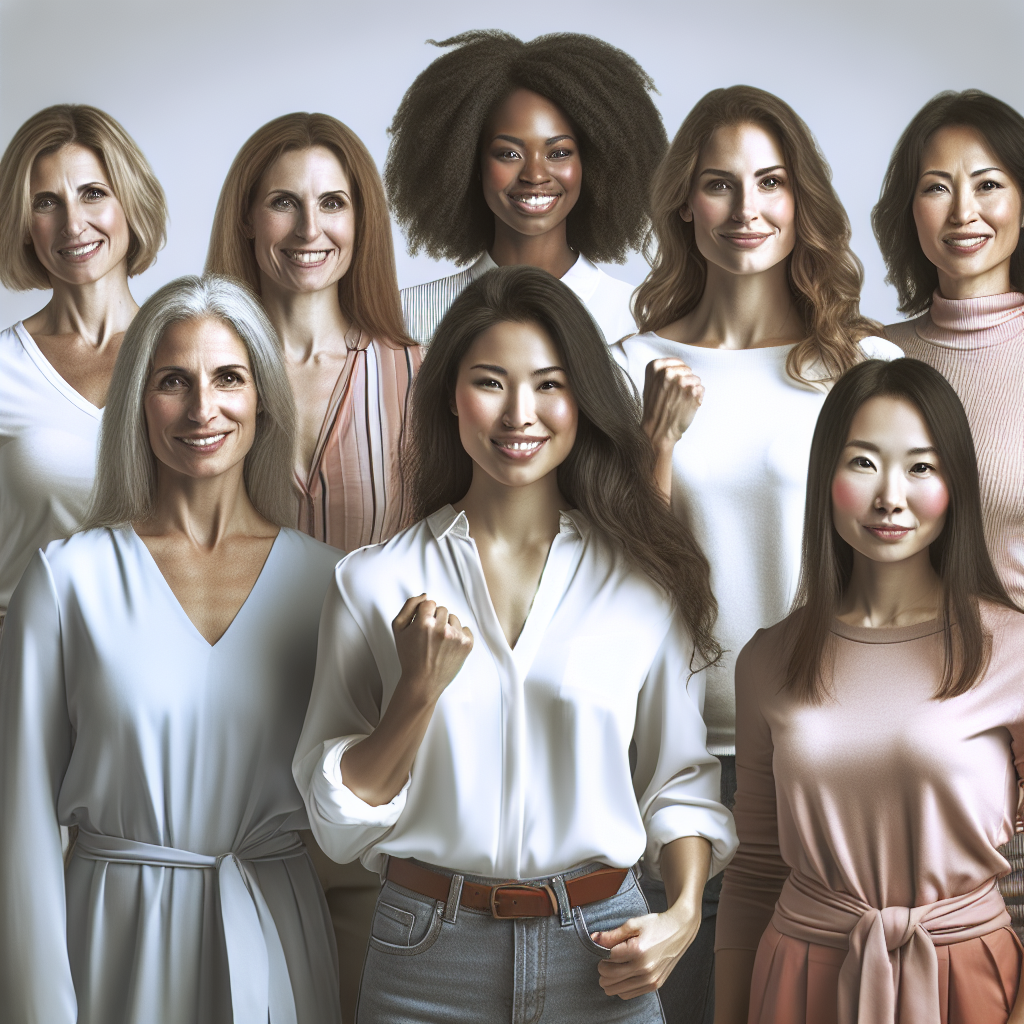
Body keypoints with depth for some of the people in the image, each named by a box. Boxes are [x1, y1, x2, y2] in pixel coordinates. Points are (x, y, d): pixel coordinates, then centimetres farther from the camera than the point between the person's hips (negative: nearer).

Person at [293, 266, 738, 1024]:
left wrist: (684, 913, -7)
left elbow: (681, 777, 8)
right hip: (427, 960, 0)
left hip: (597, 957, 1)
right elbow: (338, 820, -1)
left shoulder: (646, 579, 0)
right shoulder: (376, 582, -2)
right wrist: (420, 689, -14)